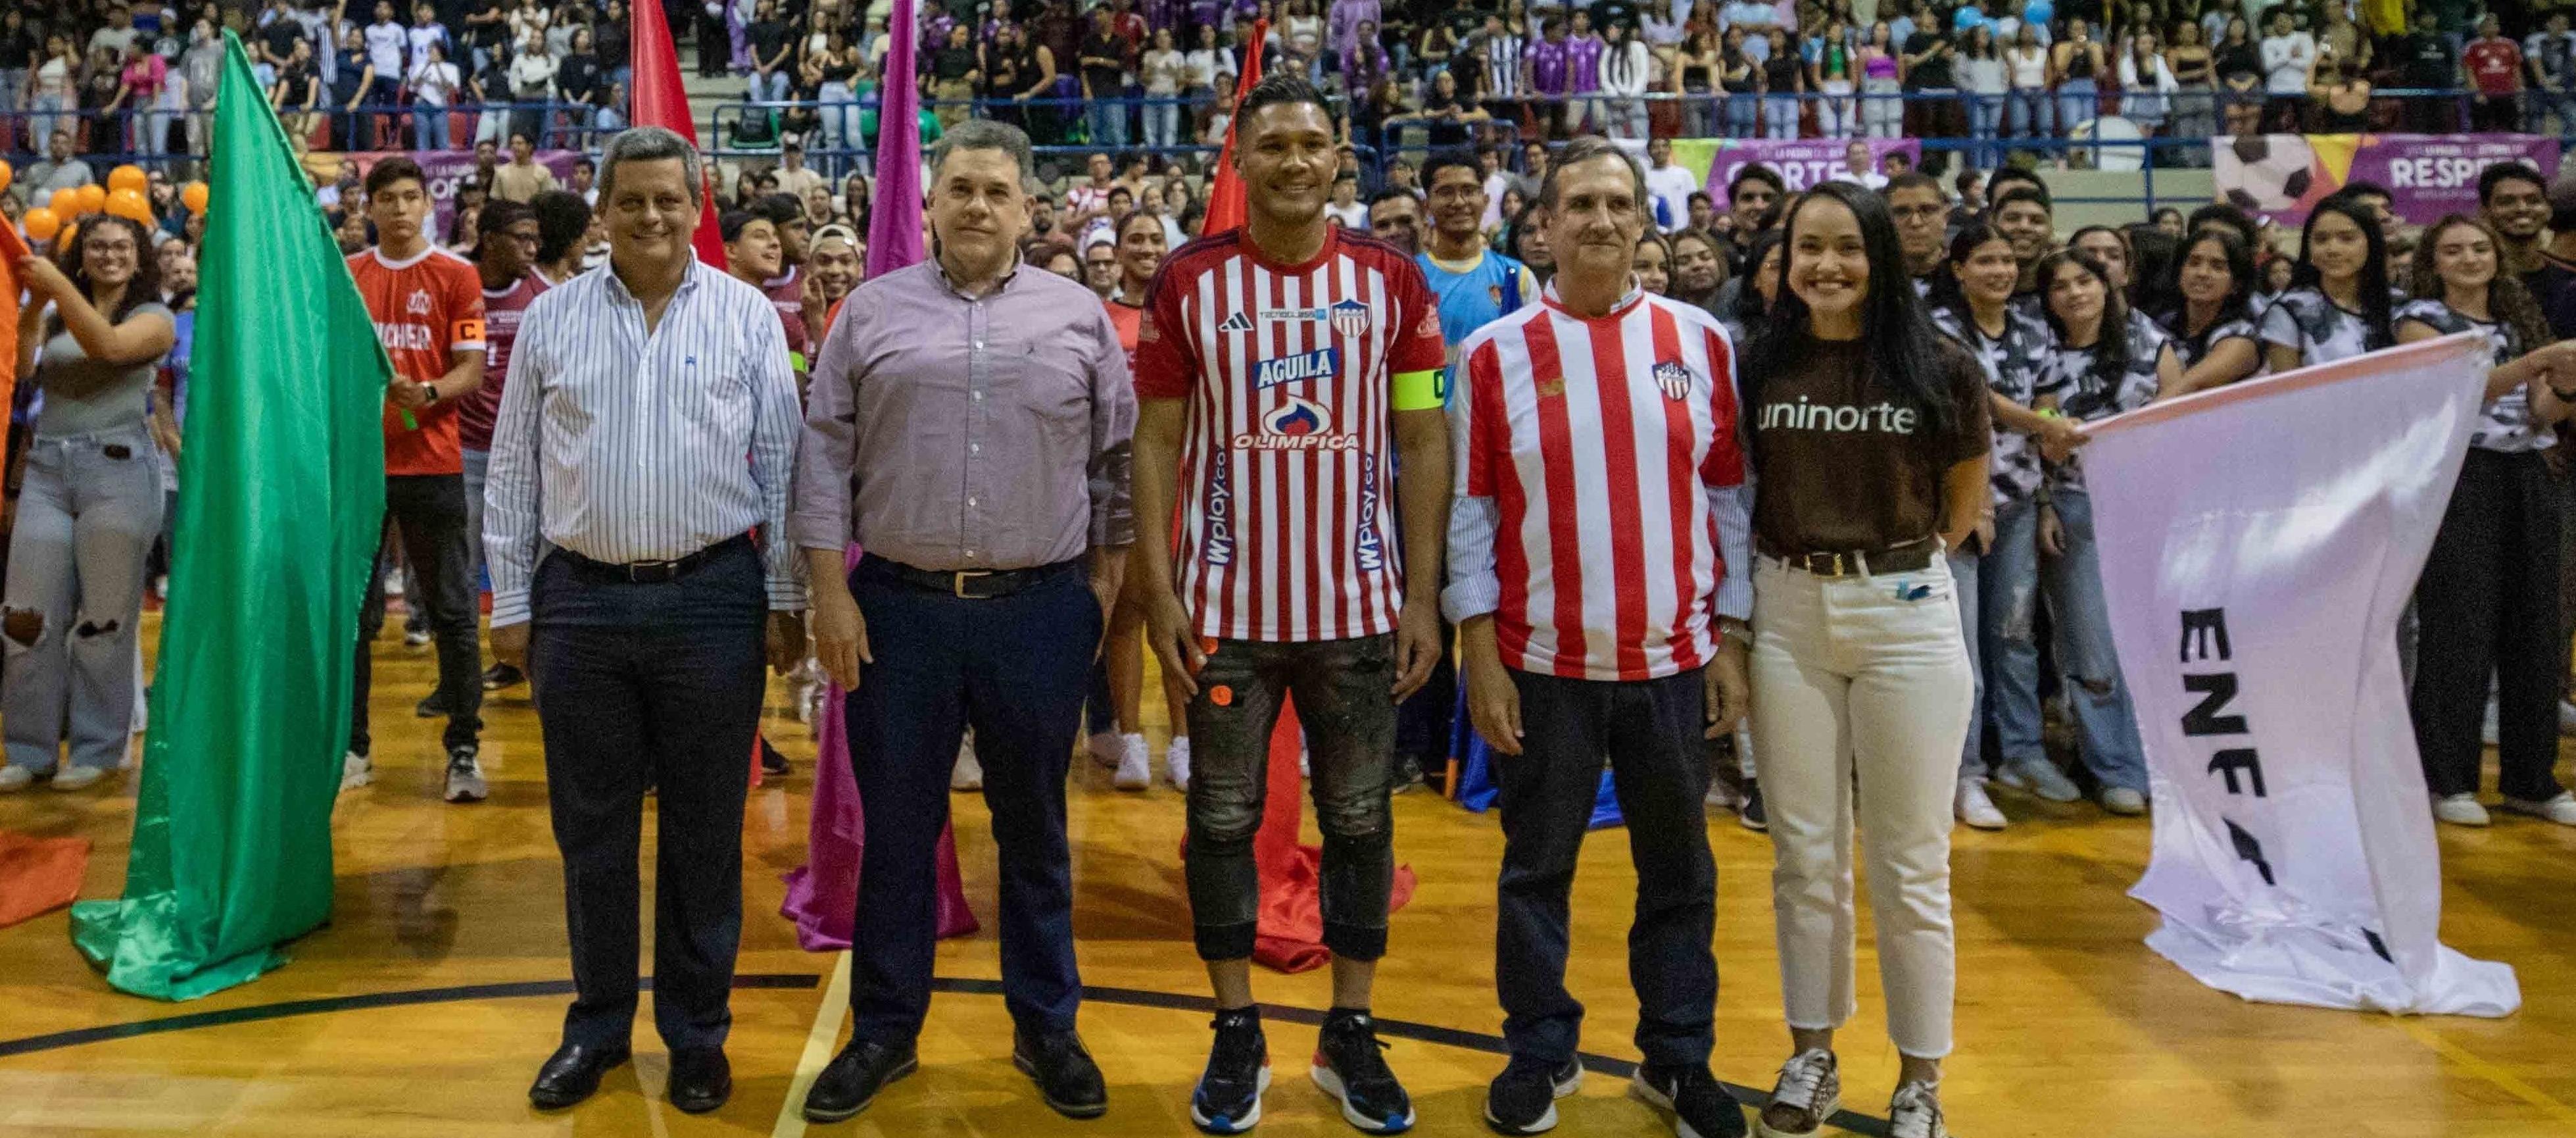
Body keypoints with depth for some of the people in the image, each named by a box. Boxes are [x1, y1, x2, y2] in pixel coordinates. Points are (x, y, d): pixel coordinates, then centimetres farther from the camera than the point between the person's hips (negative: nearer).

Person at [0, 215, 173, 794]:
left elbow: (110, 347, -14)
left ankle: (97, 750, 9)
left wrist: (56, 284, -15)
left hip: (117, 468, -4)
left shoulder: (154, 316, 6)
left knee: (104, 616, -1)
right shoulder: (56, 318, 18)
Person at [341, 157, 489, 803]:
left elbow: (472, 368, -3)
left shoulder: (456, 276, 2)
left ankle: (464, 749, 5)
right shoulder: (346, 275, 11)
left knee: (450, 609, 0)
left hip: (431, 463, -3)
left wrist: (427, 393, -20)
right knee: (352, 609, 7)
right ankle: (353, 745, 17)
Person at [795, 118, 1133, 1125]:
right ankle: (884, 1031, 23)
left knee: (1035, 829, 11)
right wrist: (831, 592, -3)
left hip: (1042, 611, 0)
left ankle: (1046, 1028, 25)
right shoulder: (872, 312, 5)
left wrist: (1105, 584, 3)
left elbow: (1116, 463, 8)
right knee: (896, 829, 9)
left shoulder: (1080, 316, 6)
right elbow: (827, 457, 3)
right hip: (899, 607, 0)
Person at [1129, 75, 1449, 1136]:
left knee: (1360, 822, 10)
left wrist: (1423, 595, -3)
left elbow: (1424, 441, 2)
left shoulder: (1392, 279, 1)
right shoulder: (1189, 280, -1)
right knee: (1223, 820, 7)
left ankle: (1352, 1035, 25)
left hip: (1360, 604, 1)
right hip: (1227, 605, -1)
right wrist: (1159, 591, -7)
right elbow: (1156, 441, 0)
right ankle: (1236, 1034, 23)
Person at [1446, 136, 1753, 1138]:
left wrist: (1732, 640, 2)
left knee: (1679, 870, 12)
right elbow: (1470, 508, -1)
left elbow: (1731, 495, 6)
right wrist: (1480, 654, -6)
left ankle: (1678, 1058, 28)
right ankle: (1540, 1053, 27)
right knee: (1538, 867, 10)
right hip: (1543, 661, -1)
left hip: (1676, 657, 2)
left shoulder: (1701, 342, 4)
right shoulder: (1495, 353, -1)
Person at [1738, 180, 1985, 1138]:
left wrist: (1895, 559, 4)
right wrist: (1799, 557, 2)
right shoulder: (1758, 367, 0)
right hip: (1786, 614, 2)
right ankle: (1811, 1056, 26)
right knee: (1804, 856, 11)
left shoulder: (1941, 370, -4)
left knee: (1909, 866, 6)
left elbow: (1966, 502, 9)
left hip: (1907, 615, -2)